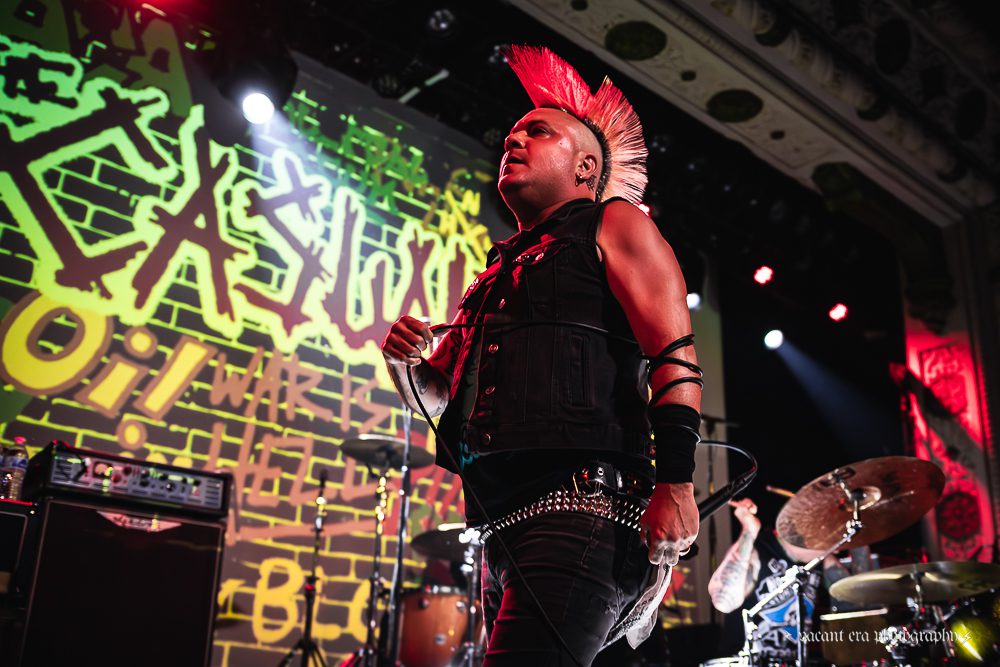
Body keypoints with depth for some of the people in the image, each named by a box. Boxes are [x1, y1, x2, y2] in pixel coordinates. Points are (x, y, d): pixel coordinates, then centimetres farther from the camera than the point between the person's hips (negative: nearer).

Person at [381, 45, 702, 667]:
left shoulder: (613, 225, 8)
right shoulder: (500, 270, 27)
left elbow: (675, 353, -6)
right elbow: (435, 396, 30)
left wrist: (675, 481, -18)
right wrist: (406, 359, 7)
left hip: (585, 507, -8)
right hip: (505, 530, 8)